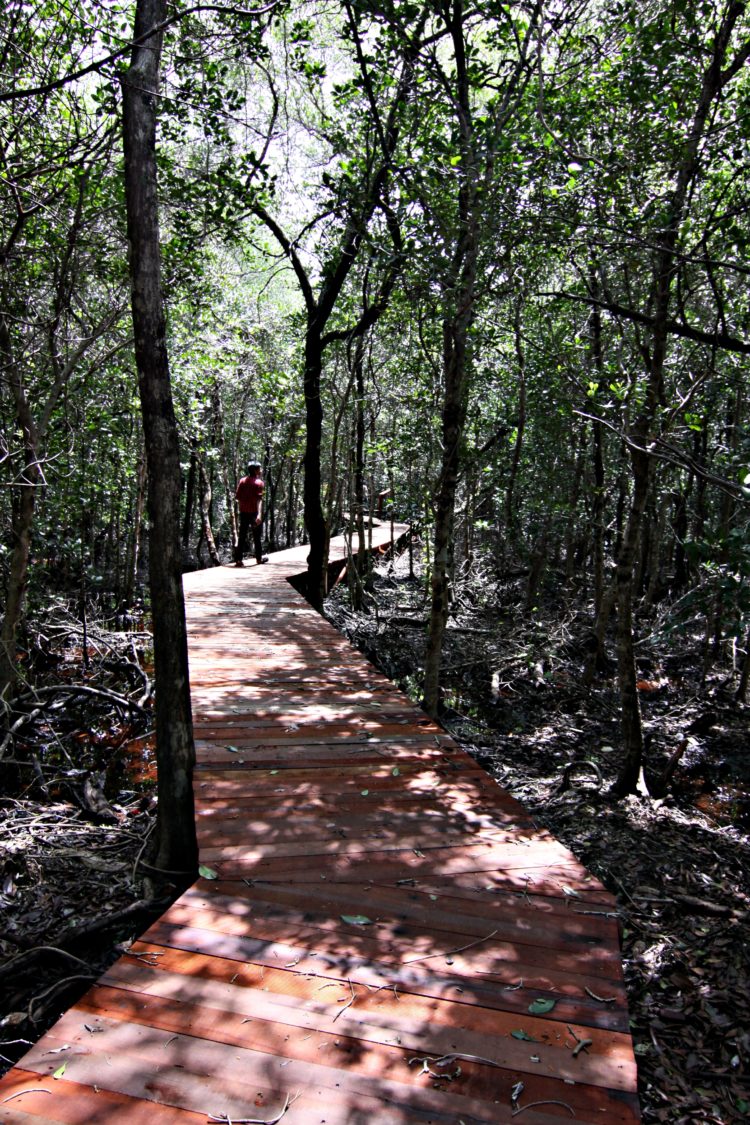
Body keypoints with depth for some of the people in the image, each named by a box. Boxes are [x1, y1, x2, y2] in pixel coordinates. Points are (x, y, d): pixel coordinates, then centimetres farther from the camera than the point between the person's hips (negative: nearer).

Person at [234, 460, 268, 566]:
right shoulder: (259, 482, -9)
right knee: (257, 536, 11)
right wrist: (259, 514, -28)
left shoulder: (242, 481, 4)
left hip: (243, 512, 4)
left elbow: (237, 497, 4)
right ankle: (259, 557, 22)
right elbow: (259, 499, -20)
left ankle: (238, 559, -1)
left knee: (242, 536, 5)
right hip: (254, 512, -4)